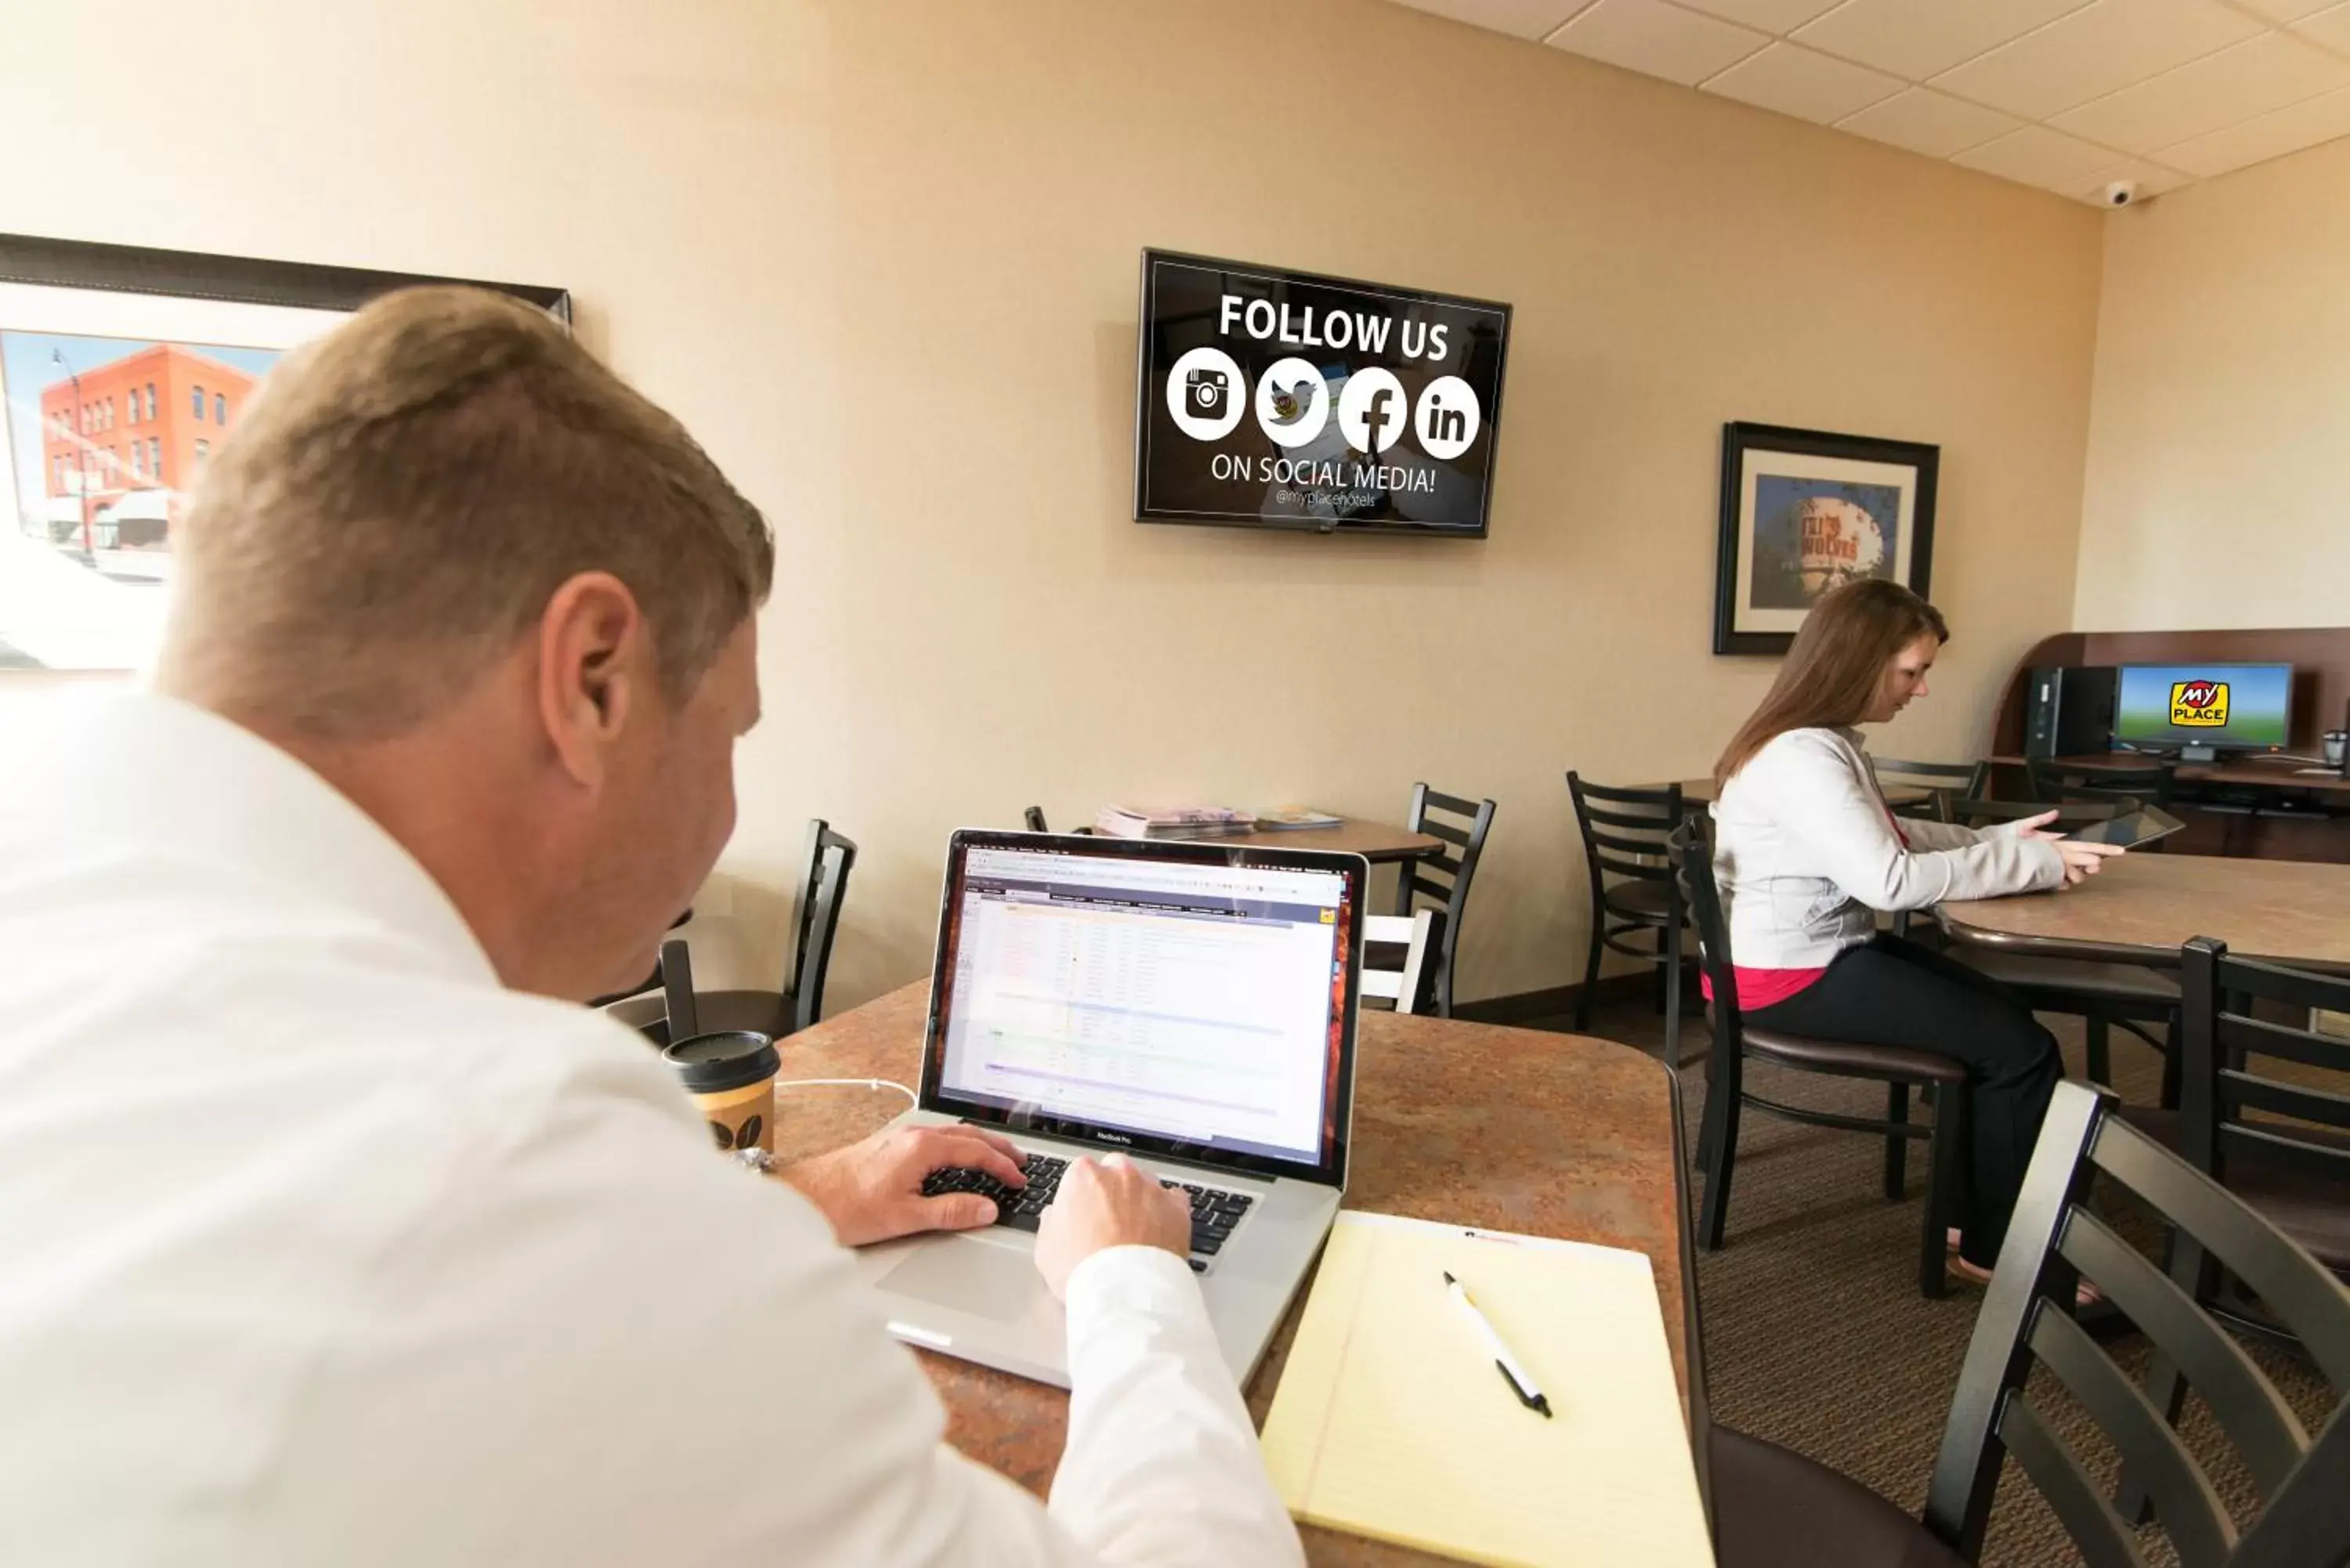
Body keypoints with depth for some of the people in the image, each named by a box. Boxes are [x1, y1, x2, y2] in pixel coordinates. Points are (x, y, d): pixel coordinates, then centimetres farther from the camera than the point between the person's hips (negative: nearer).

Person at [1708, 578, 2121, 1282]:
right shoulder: (1800, 757, -25)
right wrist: (2033, 863, -19)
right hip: (1790, 976, -11)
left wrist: (2002, 837, 7)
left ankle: (1970, 1212, 27)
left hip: (1829, 951, 11)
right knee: (2022, 1048, -4)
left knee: (2004, 1013, 16)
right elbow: (1890, 878, -29)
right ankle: (1998, 1248, 15)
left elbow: (1890, 836, 17)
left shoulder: (1829, 741, 10)